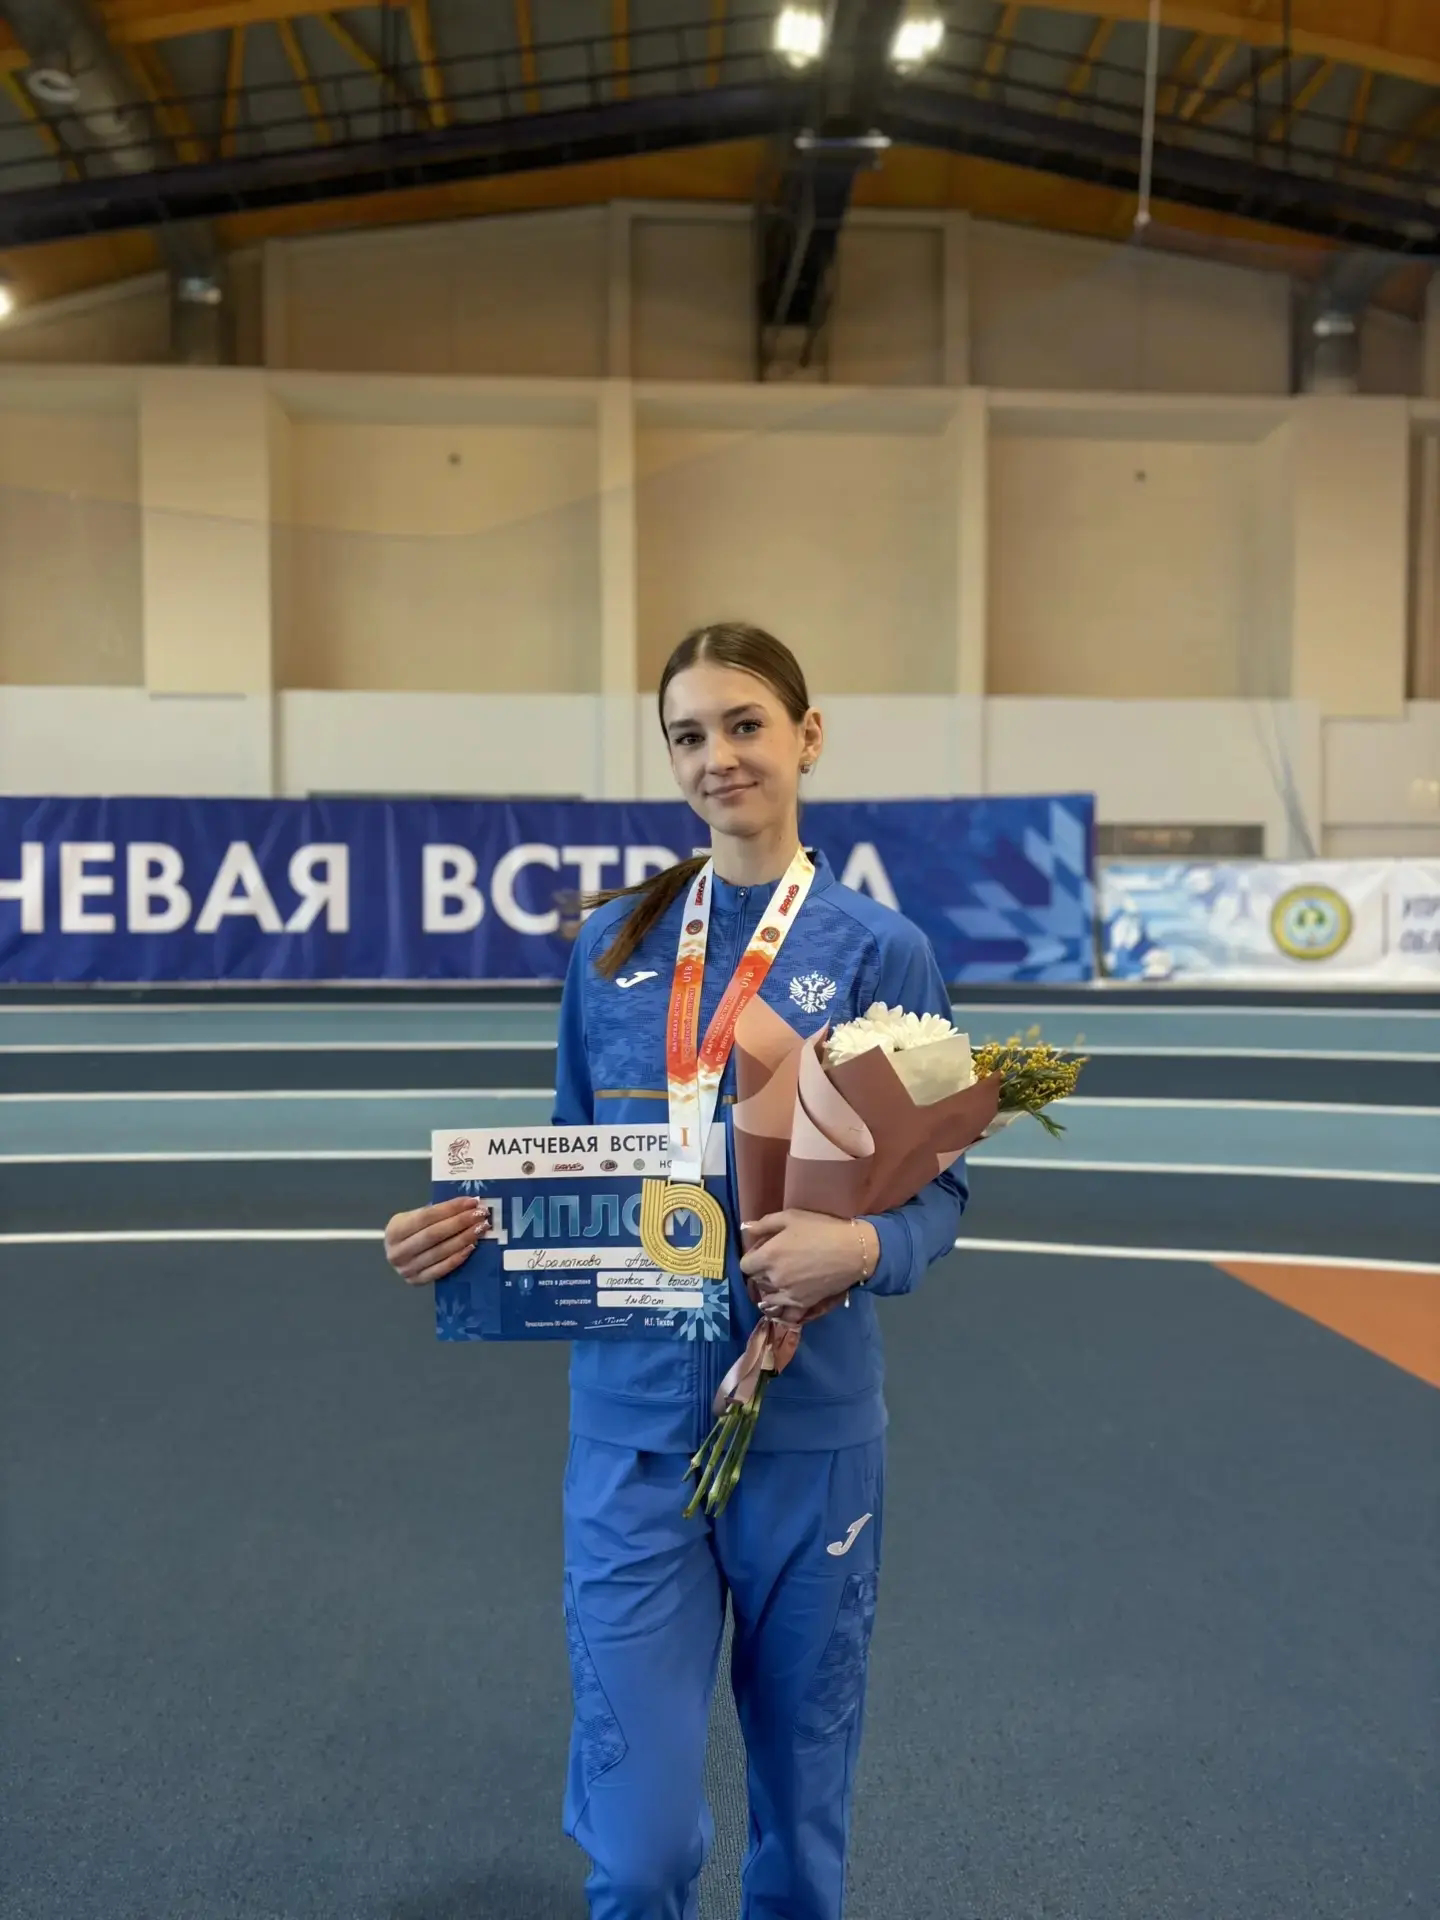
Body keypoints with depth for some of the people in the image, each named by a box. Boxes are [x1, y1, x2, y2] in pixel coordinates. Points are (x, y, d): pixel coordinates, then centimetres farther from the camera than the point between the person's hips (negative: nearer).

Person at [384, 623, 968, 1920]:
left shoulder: (879, 951, -5)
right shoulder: (614, 945, 3)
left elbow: (938, 1185, -4)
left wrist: (860, 1248, -24)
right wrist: (468, 1225, -7)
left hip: (807, 1426, -1)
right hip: (634, 1424, 1)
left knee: (801, 1801, 18)